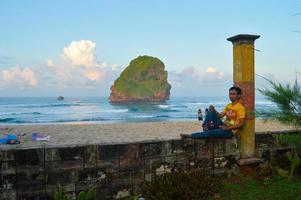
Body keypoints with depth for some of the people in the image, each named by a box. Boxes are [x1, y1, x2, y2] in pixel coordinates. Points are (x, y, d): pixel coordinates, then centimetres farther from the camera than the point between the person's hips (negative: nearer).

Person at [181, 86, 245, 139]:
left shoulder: (240, 108, -12)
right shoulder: (228, 106, 12)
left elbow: (241, 123, -17)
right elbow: (220, 115, 11)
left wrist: (227, 128, -22)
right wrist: (213, 110, -9)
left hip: (230, 131, -7)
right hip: (223, 126, 8)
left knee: (210, 133, -27)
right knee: (211, 111, -9)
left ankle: (189, 135, -19)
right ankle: (205, 126, -22)